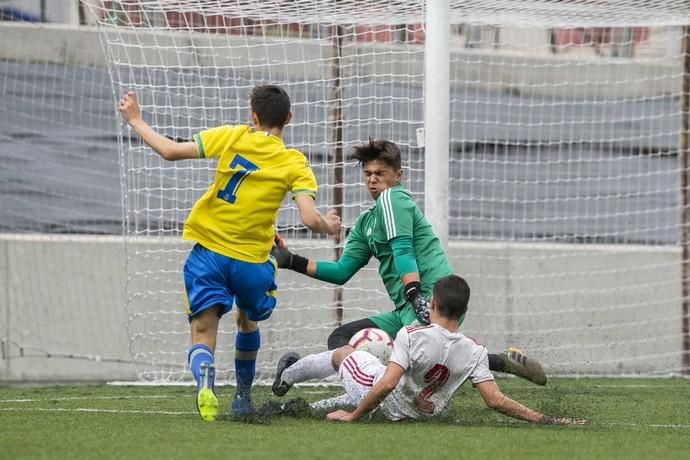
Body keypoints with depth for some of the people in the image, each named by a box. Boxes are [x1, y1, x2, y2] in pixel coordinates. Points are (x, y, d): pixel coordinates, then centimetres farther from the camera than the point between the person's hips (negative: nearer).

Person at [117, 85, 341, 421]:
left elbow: (171, 151, -5)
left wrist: (136, 121, 10)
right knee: (247, 322, 30)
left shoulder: (232, 138, -2)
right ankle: (243, 399, 41)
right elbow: (310, 219, -14)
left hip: (209, 253, -1)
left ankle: (205, 381, -35)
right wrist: (329, 226, 10)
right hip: (252, 261, 1)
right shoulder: (295, 164, -3)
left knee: (203, 333, -3)